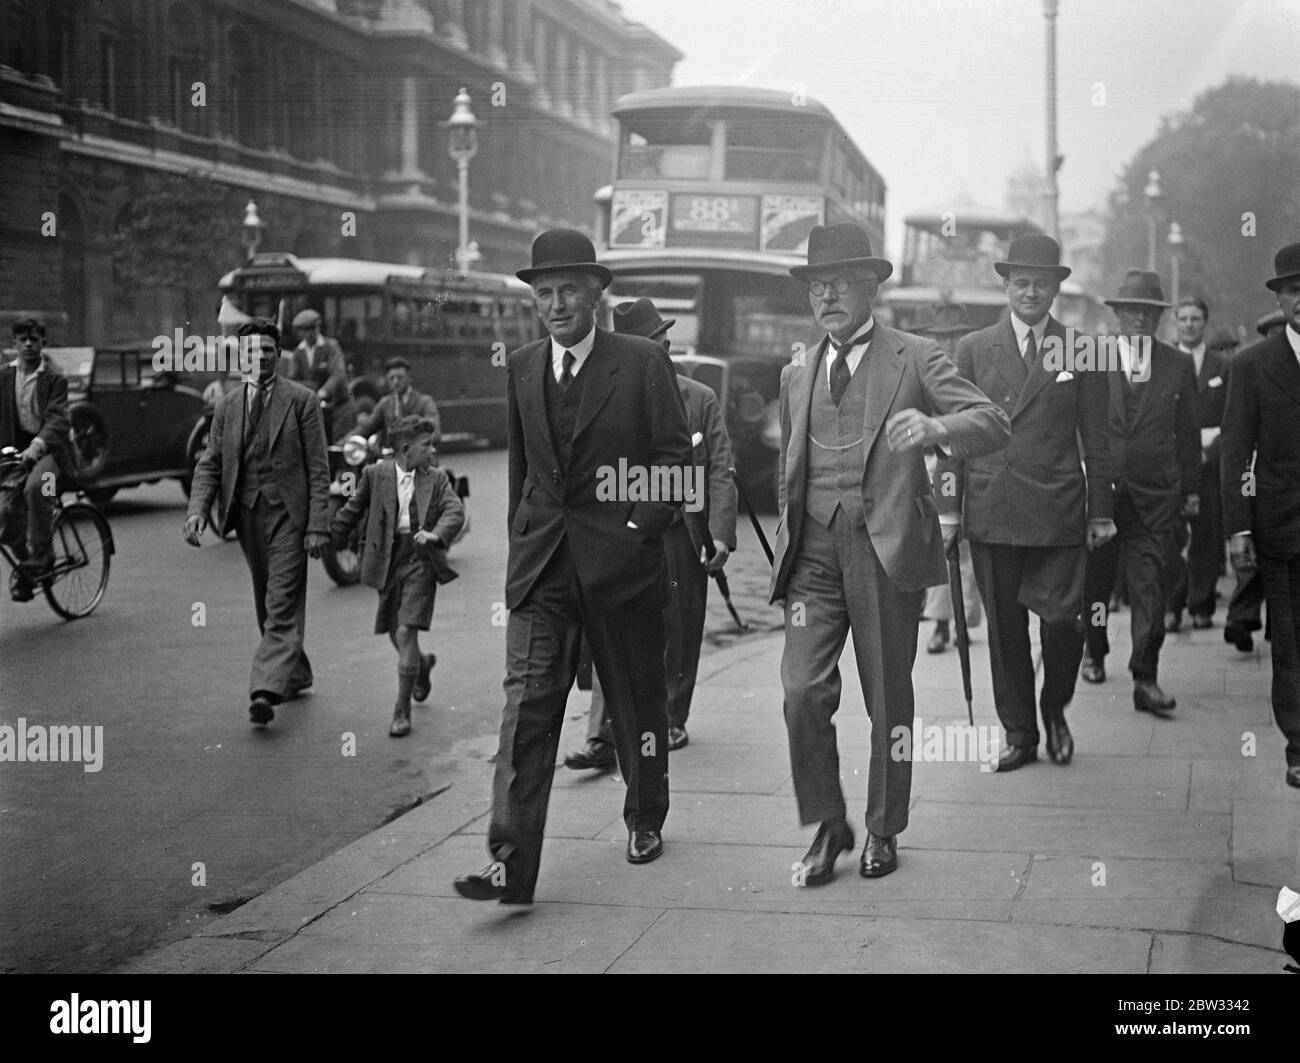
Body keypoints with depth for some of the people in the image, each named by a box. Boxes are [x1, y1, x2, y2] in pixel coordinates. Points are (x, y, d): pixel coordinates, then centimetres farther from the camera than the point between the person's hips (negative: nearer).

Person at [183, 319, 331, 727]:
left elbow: (318, 468, -5)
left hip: (288, 513, -5)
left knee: (282, 606, -11)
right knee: (266, 605, 14)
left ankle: (266, 690, -19)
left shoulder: (301, 400, -2)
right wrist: (197, 510, -10)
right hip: (247, 513, 5)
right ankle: (295, 675, 31)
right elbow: (210, 464, 8)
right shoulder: (227, 406, 10)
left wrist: (318, 526, -12)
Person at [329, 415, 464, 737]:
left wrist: (436, 534, -28)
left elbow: (455, 511, -9)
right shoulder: (376, 474, 4)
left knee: (406, 632, -11)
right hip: (387, 562, 2)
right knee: (394, 633, 12)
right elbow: (353, 510, 12)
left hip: (420, 561, -2)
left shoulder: (436, 478, 3)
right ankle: (422, 664, 48)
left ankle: (402, 710, -3)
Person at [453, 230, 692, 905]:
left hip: (620, 560, -2)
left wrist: (641, 526, -11)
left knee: (637, 701, 12)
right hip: (539, 564, 3)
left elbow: (675, 455, -3)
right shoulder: (521, 367, 9)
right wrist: (521, 537, 14)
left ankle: (646, 820, 35)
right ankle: (511, 862, -13)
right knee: (526, 705, -9)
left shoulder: (643, 362, -3)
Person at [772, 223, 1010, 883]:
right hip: (814, 551, 3)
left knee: (889, 700, 5)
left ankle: (883, 830, 22)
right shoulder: (796, 374, 16)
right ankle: (827, 827, 8)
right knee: (803, 692, -8)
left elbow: (993, 424, -11)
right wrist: (786, 546, 17)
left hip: (887, 550, -3)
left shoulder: (914, 359, 1)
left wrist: (935, 427, -31)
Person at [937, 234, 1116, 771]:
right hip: (991, 514, 1)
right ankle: (1018, 734, 18)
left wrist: (1101, 512, 4)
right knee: (1004, 630, 6)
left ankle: (1054, 708, 19)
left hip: (1058, 515, -1)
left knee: (1062, 620, -8)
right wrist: (947, 506, 1)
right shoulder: (973, 349, 8)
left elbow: (1095, 439, 7)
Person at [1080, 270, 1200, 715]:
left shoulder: (1179, 366, 8)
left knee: (1150, 585, -6)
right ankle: (1095, 653, 34)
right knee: (1094, 579, 11)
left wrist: (1191, 489, 10)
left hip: (1155, 494, 0)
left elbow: (1188, 432, 12)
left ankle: (1145, 678, -6)